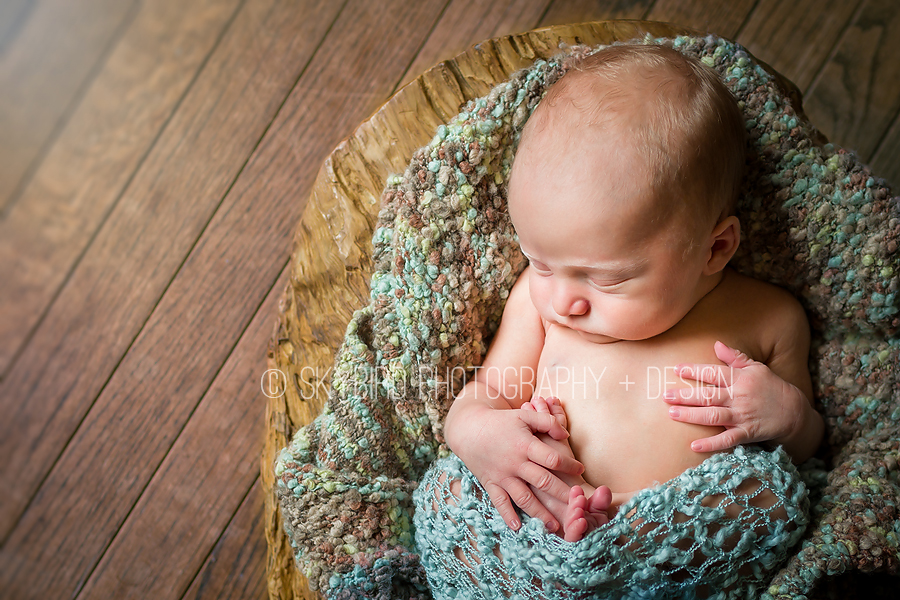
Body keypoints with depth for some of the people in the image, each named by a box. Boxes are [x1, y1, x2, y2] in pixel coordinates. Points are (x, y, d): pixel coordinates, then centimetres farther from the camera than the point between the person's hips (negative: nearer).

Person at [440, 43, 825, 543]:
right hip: (544, 528, -1)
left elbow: (805, 460, 16)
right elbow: (486, 391, 11)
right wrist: (472, 429, -11)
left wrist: (792, 417, -7)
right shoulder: (541, 293, 5)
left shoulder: (769, 319, 2)